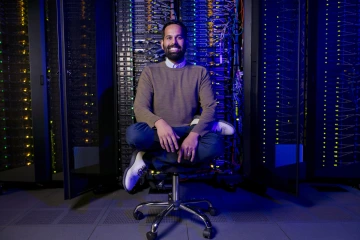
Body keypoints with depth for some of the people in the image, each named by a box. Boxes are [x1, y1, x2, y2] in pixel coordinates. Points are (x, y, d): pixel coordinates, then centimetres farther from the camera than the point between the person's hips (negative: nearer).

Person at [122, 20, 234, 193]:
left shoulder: (200, 72, 7)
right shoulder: (150, 72, 6)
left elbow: (210, 107, -4)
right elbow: (140, 108, -5)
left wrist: (195, 133, -24)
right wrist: (159, 123, -28)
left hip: (189, 134, 1)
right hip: (161, 134, -1)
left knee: (215, 144, -34)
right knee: (134, 134, -34)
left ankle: (148, 159, -19)